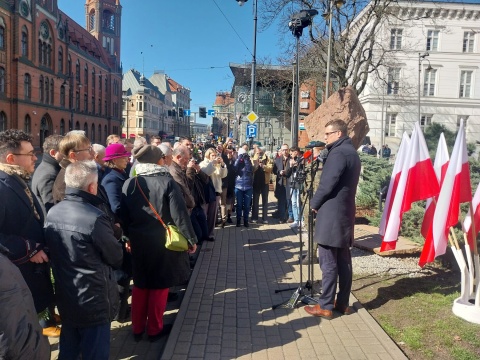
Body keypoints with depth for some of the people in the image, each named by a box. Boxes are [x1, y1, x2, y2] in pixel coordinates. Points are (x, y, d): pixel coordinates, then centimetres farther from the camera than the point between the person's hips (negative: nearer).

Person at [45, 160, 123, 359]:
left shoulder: (52, 213, -2)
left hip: (65, 298, 7)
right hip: (94, 301, -7)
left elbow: (53, 252, 11)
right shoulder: (95, 217, -25)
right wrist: (114, 236, 7)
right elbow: (116, 258, -14)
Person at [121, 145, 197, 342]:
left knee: (140, 284, 18)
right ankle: (154, 329, 23)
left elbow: (124, 216, 3)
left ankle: (137, 328, 28)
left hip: (138, 242, 4)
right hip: (163, 241, -4)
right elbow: (179, 213, -15)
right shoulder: (167, 181, -14)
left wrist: (129, 237, 15)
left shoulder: (129, 183, -2)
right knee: (160, 285, 11)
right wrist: (191, 239, -6)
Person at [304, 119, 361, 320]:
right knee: (343, 260, 12)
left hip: (331, 214, -10)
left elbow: (327, 183, -19)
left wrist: (314, 203, -4)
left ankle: (326, 306, 3)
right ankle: (342, 303, 20)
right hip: (345, 213, 10)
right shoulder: (352, 152, 16)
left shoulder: (338, 153, -15)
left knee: (328, 262, -4)